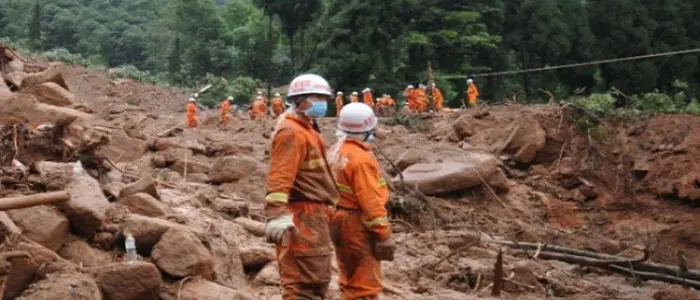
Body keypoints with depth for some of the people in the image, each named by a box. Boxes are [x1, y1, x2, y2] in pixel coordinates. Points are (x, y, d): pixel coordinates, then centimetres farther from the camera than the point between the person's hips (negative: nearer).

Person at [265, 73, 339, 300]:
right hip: (302, 215, -11)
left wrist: (323, 208, 30)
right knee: (303, 281, -8)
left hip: (314, 214, 11)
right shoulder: (291, 131, -14)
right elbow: (280, 175, -26)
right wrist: (276, 214, -36)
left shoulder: (306, 129, 20)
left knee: (318, 279, 18)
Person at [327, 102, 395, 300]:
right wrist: (384, 234, -18)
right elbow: (371, 201, -23)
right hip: (358, 225, -9)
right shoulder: (361, 159, -21)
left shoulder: (336, 152, 8)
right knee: (366, 284, -3)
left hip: (340, 221, 10)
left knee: (350, 281, 18)